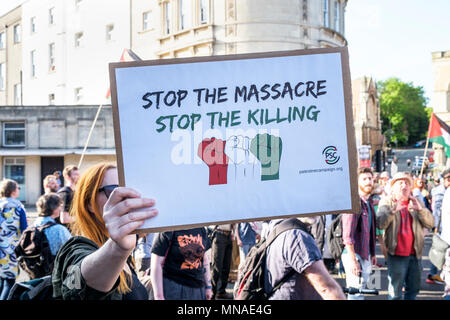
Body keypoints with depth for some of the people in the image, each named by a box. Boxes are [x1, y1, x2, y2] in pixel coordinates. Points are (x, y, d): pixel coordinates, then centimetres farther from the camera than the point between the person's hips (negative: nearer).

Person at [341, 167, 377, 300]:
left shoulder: (369, 202, 12)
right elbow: (348, 234, -20)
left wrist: (372, 253, 18)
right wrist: (352, 259, -23)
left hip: (366, 255, 9)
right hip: (354, 254, -9)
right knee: (356, 294, -8)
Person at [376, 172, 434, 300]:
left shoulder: (416, 203, 11)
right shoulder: (386, 202, 0)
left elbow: (430, 223, 1)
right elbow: (380, 224, -14)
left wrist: (420, 209, -17)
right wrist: (393, 210, -27)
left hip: (415, 253, 4)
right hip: (397, 254, -4)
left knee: (413, 289, 13)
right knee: (395, 291, 1)